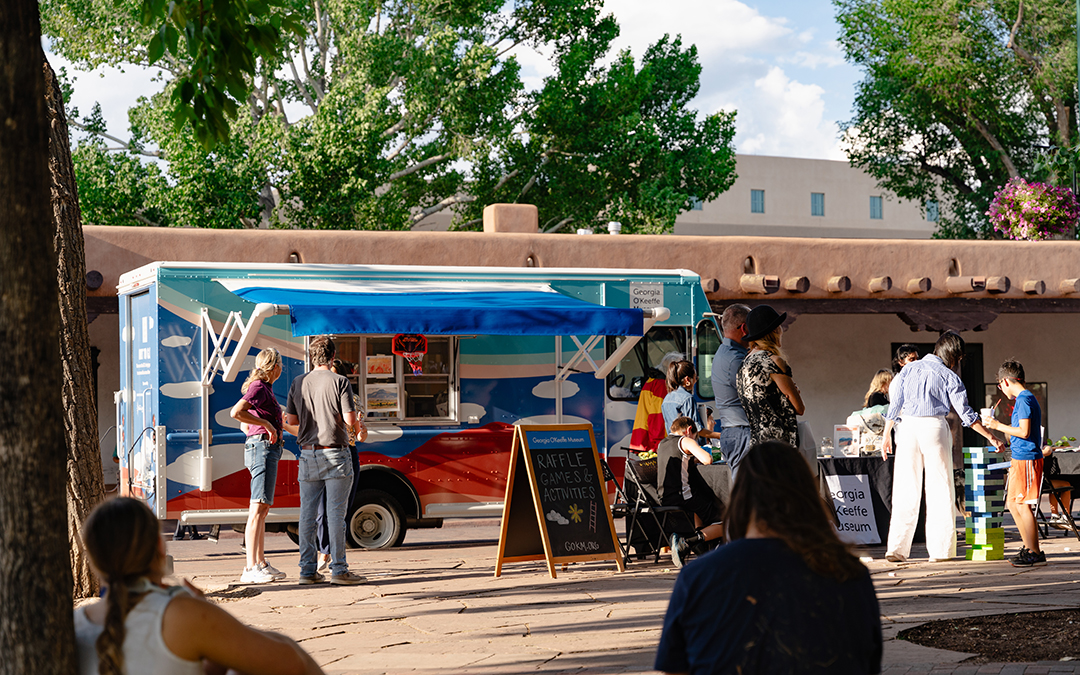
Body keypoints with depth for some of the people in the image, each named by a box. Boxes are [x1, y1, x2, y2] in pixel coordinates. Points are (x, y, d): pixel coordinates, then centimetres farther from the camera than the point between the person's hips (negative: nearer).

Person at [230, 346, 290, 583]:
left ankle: (260, 563, 18)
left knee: (262, 510, 13)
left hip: (268, 450, 11)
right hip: (263, 448, -11)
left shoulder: (264, 388, 20)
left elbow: (244, 426, 27)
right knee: (258, 508, -13)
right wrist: (265, 424, -20)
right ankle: (251, 568, -16)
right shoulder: (259, 387, -9)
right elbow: (236, 412, -25)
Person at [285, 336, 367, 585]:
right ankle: (338, 569, -3)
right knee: (336, 513, -3)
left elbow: (291, 419, 10)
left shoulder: (298, 383, 7)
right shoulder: (339, 382, -6)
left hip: (308, 453, 4)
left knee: (307, 513, 6)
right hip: (334, 454, -4)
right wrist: (360, 427, 12)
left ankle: (308, 569, 7)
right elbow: (349, 419, -11)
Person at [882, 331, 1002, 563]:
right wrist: (990, 437, 4)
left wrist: (886, 436, 16)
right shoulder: (948, 376, 0)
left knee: (905, 490, 5)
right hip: (934, 427, -3)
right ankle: (940, 550, 2)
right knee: (940, 489, 4)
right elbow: (965, 413, -2)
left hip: (907, 428, 3)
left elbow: (894, 405, 10)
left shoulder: (908, 369, 11)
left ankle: (896, 549, 0)